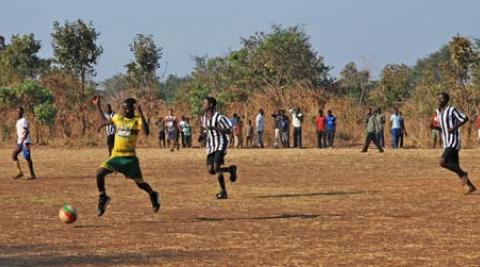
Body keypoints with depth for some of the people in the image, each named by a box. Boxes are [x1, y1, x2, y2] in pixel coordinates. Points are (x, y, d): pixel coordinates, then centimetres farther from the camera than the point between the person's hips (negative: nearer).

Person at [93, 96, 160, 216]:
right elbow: (104, 121, 25)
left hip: (129, 157, -4)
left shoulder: (137, 120, -8)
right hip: (115, 156, 4)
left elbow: (146, 132, -26)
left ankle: (153, 195, 36)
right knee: (100, 173, -16)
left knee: (139, 182, 5)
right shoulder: (118, 118, 8)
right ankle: (103, 198, 2)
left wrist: (141, 115, -31)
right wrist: (98, 106, 21)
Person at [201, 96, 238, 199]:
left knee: (216, 168, -20)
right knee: (211, 170, 0)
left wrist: (214, 128, -26)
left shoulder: (219, 117, -15)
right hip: (210, 147, 8)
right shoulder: (204, 118, 8)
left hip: (220, 145, -8)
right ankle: (231, 169, 21)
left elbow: (229, 130, -17)